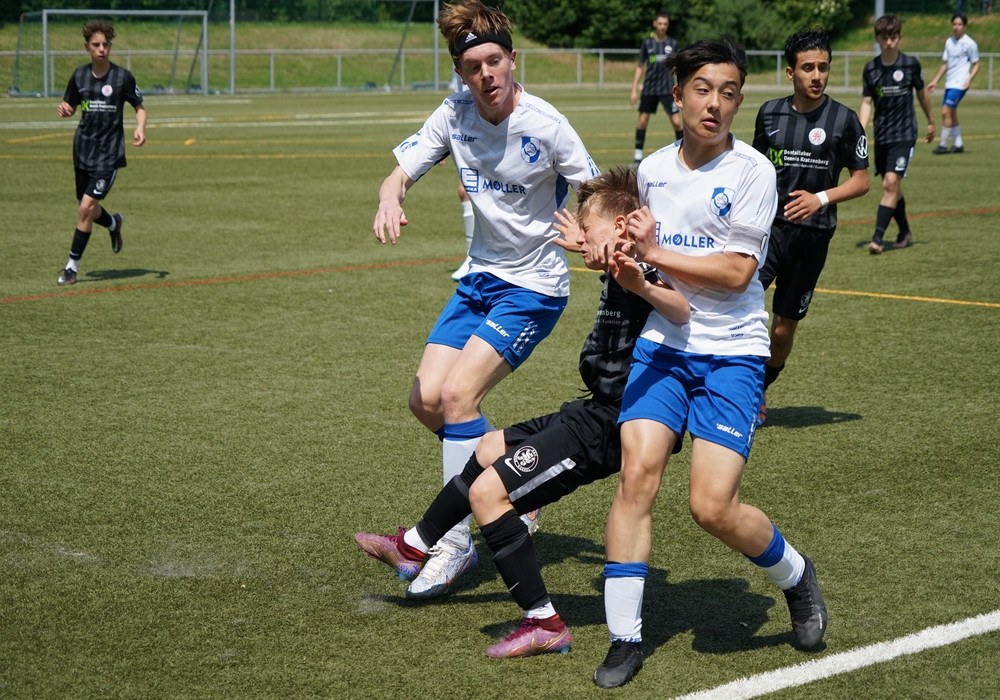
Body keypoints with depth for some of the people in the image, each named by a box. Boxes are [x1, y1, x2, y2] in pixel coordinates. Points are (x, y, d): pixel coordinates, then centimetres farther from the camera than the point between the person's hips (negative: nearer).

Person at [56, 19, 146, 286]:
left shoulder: (122, 77, -7)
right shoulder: (79, 75, 4)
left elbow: (140, 107, 2)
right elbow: (70, 106, 15)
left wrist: (140, 128, -18)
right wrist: (64, 110, -8)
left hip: (109, 153, -5)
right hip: (83, 150, 5)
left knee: (86, 208, -13)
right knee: (88, 208, 14)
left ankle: (72, 266, -3)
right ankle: (113, 224, 49)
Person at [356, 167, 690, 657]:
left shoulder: (633, 274, -21)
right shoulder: (622, 272, 11)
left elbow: (686, 314, -42)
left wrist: (642, 286, -59)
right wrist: (587, 247, 54)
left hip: (605, 428, -11)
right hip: (597, 413, 11)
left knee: (488, 491, -14)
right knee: (489, 449, 26)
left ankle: (544, 624, -9)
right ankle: (412, 548, 44)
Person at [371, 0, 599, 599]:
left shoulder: (545, 125, -19)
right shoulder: (455, 115, -4)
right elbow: (401, 174, -4)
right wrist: (391, 199, -28)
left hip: (535, 285, -6)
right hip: (481, 277, 6)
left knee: (457, 395, -18)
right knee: (427, 401, 1)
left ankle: (456, 544, -6)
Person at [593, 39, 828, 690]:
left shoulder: (751, 171, -7)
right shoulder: (653, 169, 9)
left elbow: (736, 272, -13)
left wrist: (655, 253, -15)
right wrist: (624, 253, 3)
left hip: (732, 351, -4)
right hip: (662, 343, 4)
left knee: (713, 506, -12)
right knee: (636, 476, -13)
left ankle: (797, 575, 20)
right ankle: (625, 639, -3)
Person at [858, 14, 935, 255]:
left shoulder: (911, 63, -5)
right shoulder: (870, 69, 0)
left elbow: (921, 93, 9)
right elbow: (866, 102, -1)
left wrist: (931, 122, 19)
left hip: (904, 134, -3)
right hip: (881, 136, 3)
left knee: (891, 183, -16)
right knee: (891, 186, 12)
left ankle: (877, 238, -18)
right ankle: (904, 231, 33)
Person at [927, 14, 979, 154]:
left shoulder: (969, 44, -6)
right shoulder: (949, 42, 13)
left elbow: (976, 64, -2)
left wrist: (969, 79, -16)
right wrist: (935, 81, 18)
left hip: (959, 84, -7)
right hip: (949, 83, 7)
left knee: (946, 112, -14)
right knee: (951, 114, 9)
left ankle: (943, 145, -8)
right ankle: (958, 144, 18)